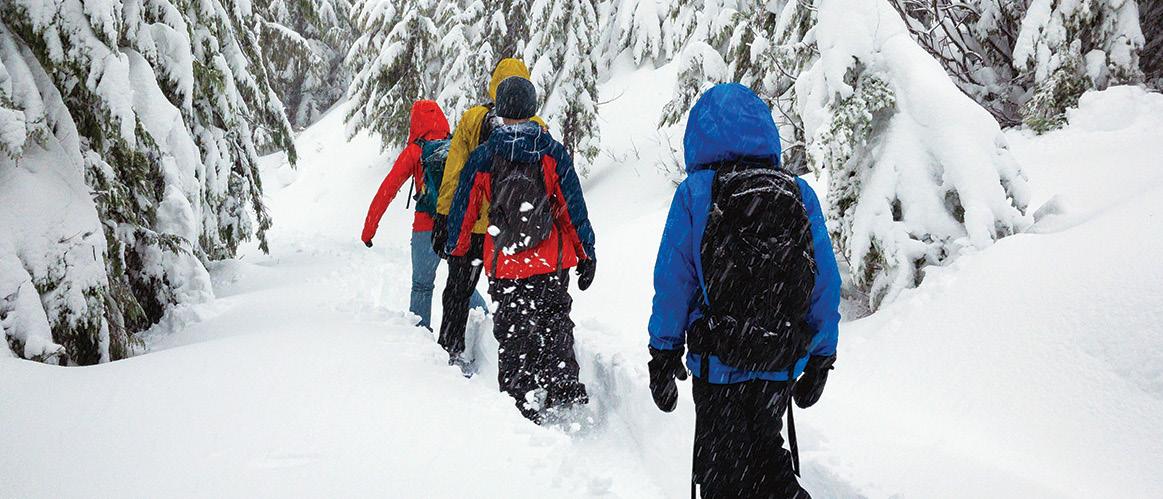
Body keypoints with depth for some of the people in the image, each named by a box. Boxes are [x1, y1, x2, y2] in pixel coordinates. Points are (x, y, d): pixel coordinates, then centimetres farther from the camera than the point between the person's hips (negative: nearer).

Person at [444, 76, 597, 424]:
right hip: (553, 263, 0)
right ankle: (564, 389, 2)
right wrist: (586, 255, 3)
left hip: (504, 265, 0)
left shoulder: (482, 157, -2)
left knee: (513, 333, 11)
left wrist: (455, 250, 21)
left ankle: (521, 404, 12)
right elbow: (574, 207, -4)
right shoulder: (551, 151, -5)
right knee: (554, 322, 16)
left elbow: (463, 210, 5)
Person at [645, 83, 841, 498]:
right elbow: (827, 284, 0)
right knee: (765, 448, 26)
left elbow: (673, 280, -9)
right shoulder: (800, 195, -2)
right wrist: (821, 358, 12)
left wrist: (663, 355, 2)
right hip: (782, 366, 3)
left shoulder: (694, 193, -10)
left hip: (718, 365, -3)